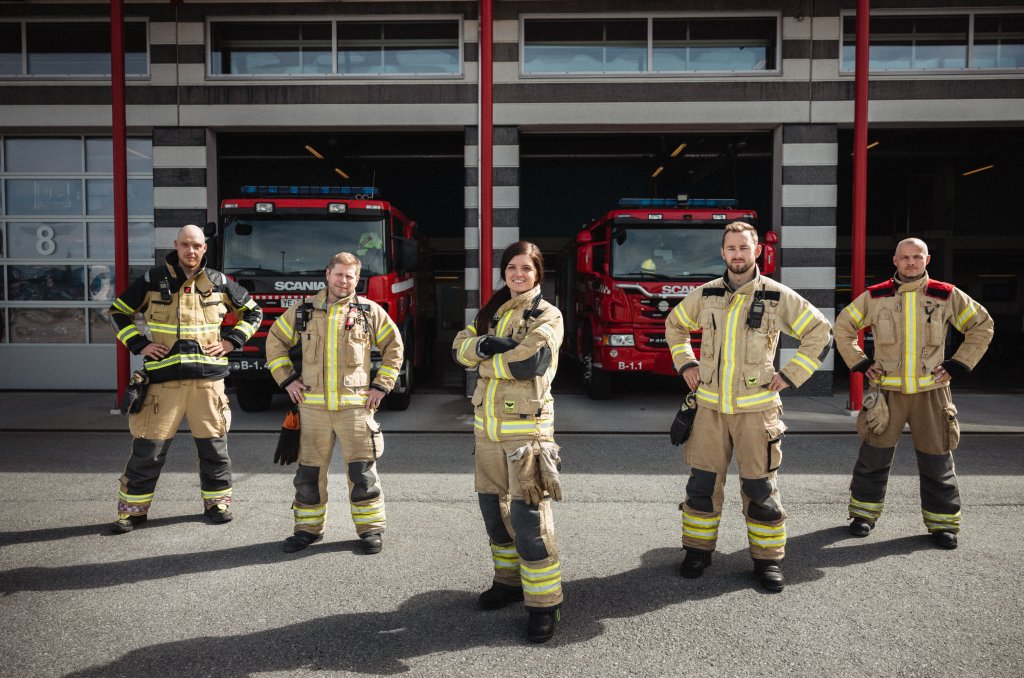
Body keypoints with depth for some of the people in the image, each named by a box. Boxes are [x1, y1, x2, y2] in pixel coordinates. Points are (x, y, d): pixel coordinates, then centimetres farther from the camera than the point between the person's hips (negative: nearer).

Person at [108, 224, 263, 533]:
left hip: (208, 376, 1)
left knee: (213, 443, 7)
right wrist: (139, 345, 1)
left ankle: (217, 501, 23)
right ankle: (133, 508, 15)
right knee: (148, 446, 1)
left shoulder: (218, 282, 6)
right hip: (164, 377, -1)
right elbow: (118, 312, 13)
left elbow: (252, 312, 17)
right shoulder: (154, 279, 4)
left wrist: (231, 341, 4)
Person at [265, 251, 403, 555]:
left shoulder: (370, 311, 4)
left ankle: (370, 528, 13)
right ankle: (309, 528, 24)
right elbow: (275, 340, 17)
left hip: (355, 405, -2)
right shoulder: (304, 310, 7)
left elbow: (394, 346, 11)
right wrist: (287, 378, 7)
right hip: (313, 406, 2)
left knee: (362, 471, -1)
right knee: (309, 472, 8)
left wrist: (381, 385, 3)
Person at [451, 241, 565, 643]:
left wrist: (485, 362, -6)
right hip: (487, 426, 7)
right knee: (494, 509, 16)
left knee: (528, 517, -9)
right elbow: (461, 348, 3)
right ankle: (509, 580, 33)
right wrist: (486, 344, -17)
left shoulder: (547, 316, -3)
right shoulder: (492, 312, 16)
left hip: (526, 427, -7)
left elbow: (528, 360, -19)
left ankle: (544, 602, 2)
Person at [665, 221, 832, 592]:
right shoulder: (705, 294, 4)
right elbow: (675, 325, 21)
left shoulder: (777, 296, -4)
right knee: (702, 481, 7)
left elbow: (820, 332, 3)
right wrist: (685, 364, 9)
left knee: (760, 487, 3)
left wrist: (790, 375, -3)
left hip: (755, 408, -2)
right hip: (710, 406, 2)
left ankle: (768, 558, 18)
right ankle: (698, 549, 22)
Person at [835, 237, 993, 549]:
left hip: (931, 392, 0)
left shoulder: (947, 296, -1)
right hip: (887, 391, 0)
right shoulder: (874, 297, -1)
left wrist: (957, 365, 2)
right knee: (874, 457, 6)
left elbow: (982, 325, 10)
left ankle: (942, 521, 21)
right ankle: (865, 513, 22)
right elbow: (843, 327, 11)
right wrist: (860, 363, 3)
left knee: (936, 460, 6)